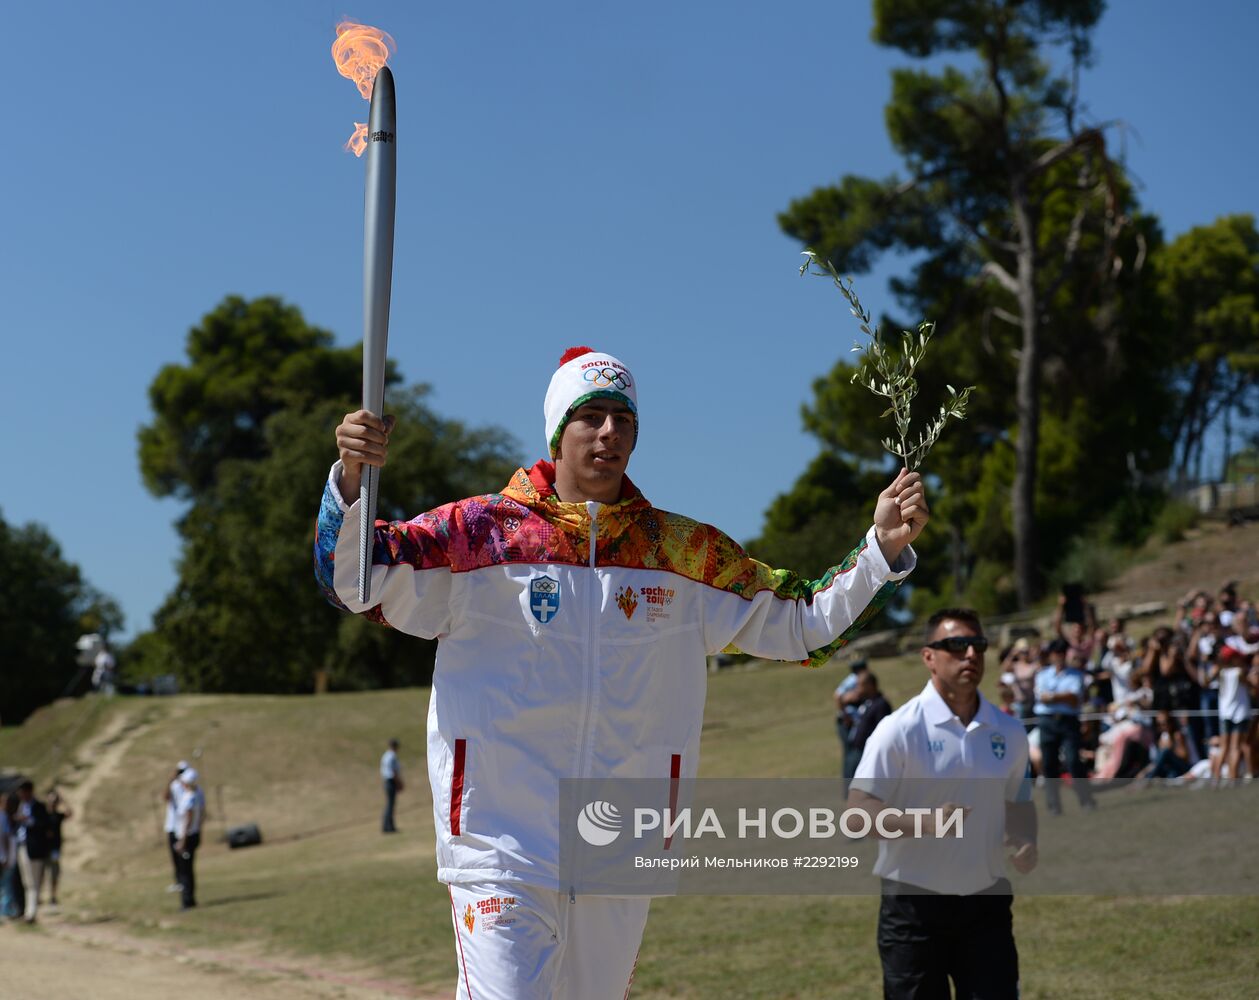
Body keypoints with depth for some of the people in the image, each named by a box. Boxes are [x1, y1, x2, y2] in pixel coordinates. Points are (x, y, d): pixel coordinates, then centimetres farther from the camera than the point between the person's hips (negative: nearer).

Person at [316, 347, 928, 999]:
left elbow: (805, 626, 11)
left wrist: (885, 547, -2)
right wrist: (351, 477, -22)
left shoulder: (686, 553, 8)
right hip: (501, 842, -3)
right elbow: (354, 583, -5)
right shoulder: (481, 530, 0)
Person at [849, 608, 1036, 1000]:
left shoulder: (1008, 731, 6)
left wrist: (1025, 841, -2)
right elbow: (857, 812, -12)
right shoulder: (900, 728, -10)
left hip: (987, 902, 4)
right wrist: (923, 823, -27)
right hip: (915, 905, -4)